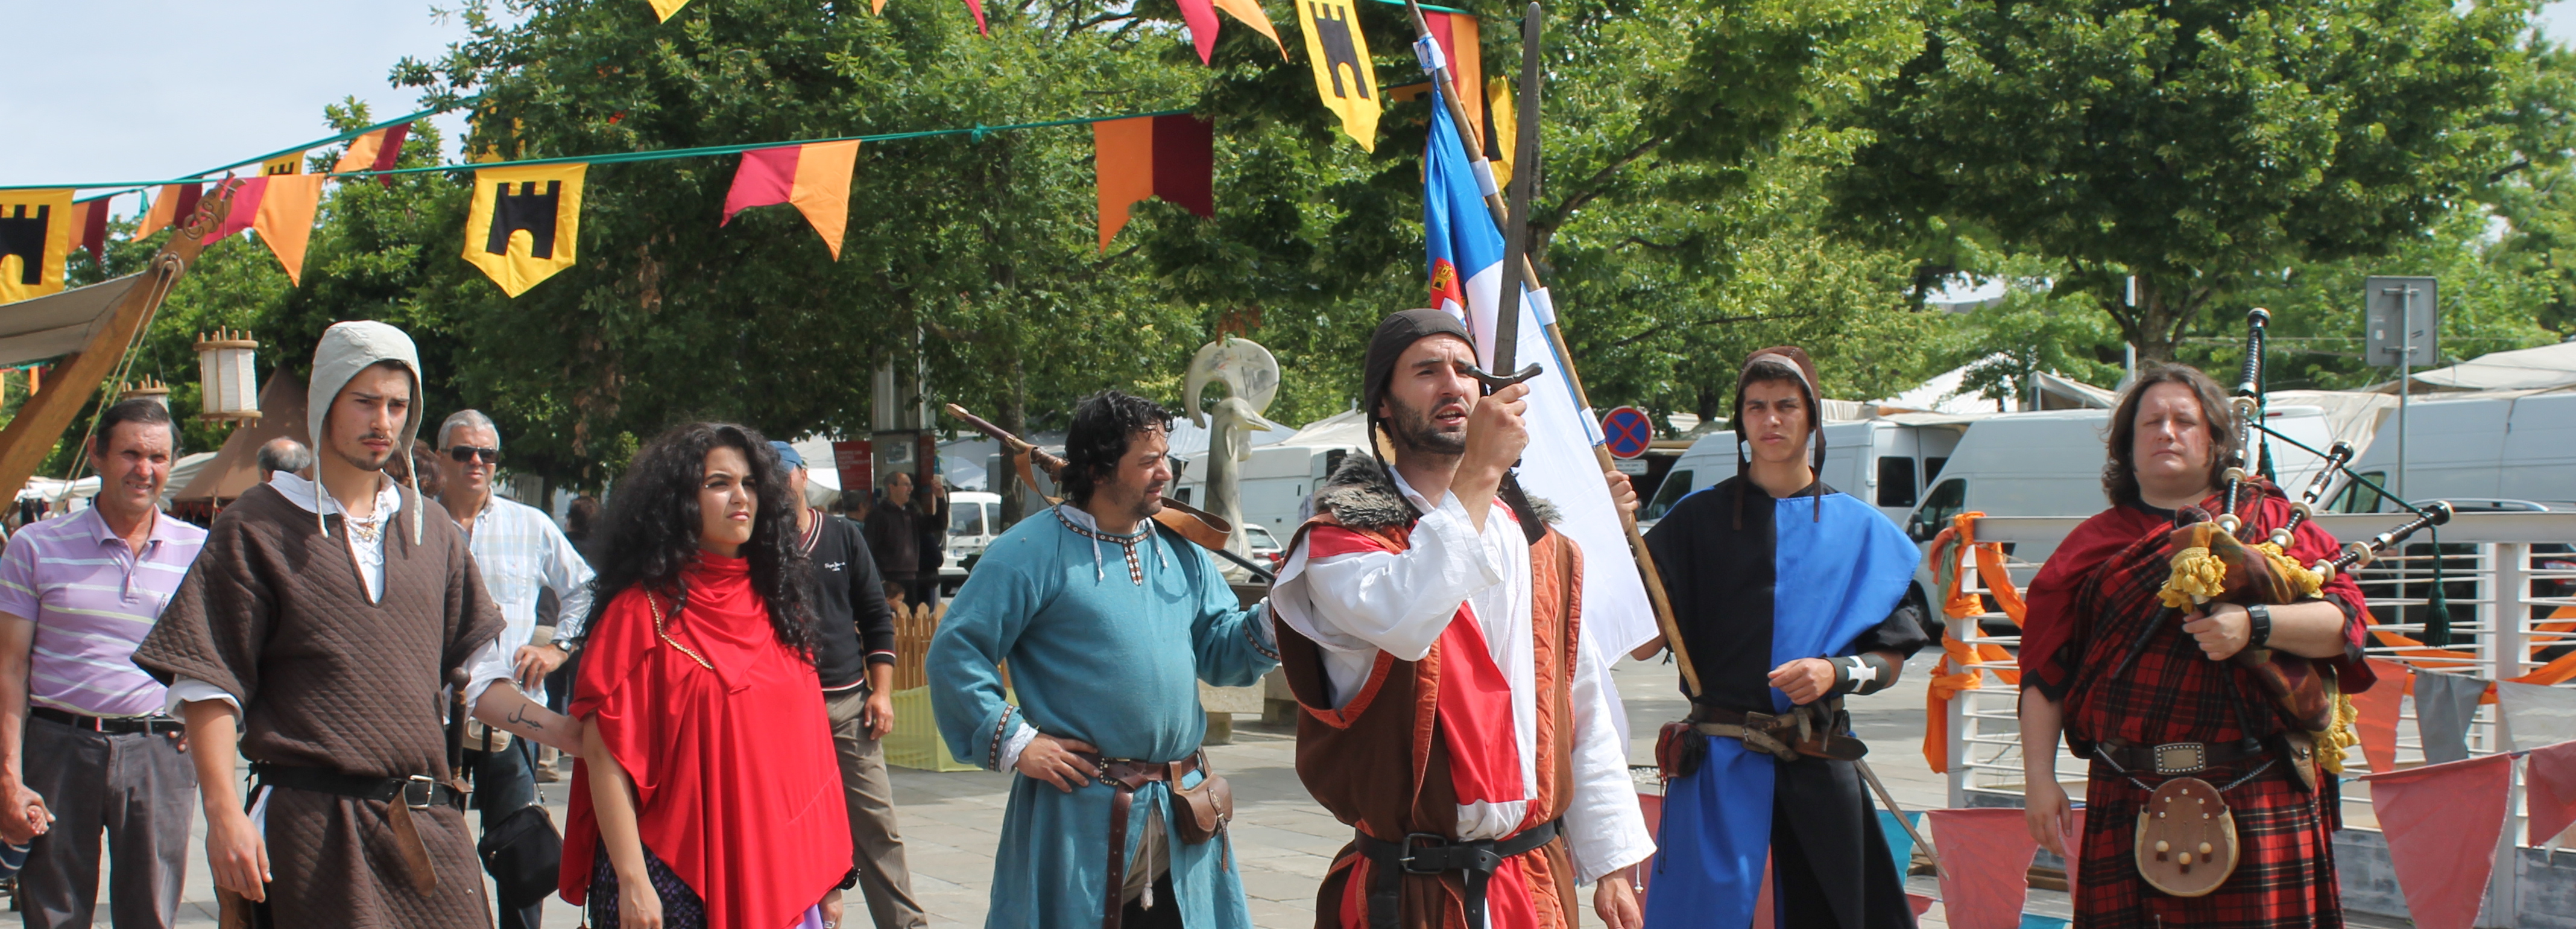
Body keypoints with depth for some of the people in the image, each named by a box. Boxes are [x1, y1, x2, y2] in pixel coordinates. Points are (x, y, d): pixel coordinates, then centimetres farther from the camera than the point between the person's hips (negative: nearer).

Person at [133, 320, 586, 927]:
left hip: (427, 824, 4)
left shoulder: (432, 529, 16)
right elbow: (209, 686, -3)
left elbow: (479, 677, 16)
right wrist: (224, 812, -14)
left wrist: (578, 735, 2)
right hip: (313, 824, -4)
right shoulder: (256, 528, 2)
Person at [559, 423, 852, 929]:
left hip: (774, 875, 5)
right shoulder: (642, 612, -5)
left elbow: (807, 750, 11)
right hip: (673, 883, -5)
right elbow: (604, 754, -9)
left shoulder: (776, 607, 11)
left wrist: (827, 877, 8)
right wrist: (631, 880, -16)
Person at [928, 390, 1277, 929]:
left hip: (1182, 816, 6)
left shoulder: (1181, 552, 12)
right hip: (1080, 811, -6)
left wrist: (1276, 619, -10)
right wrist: (1013, 741, -12)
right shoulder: (1034, 551, -7)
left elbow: (1217, 649, 9)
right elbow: (954, 653, -8)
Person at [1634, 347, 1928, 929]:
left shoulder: (1860, 530, 8)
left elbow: (1891, 660, 9)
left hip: (1820, 769, 2)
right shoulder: (1699, 519, 4)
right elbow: (1643, 643, -5)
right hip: (1719, 765, -2)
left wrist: (1835, 672, -11)